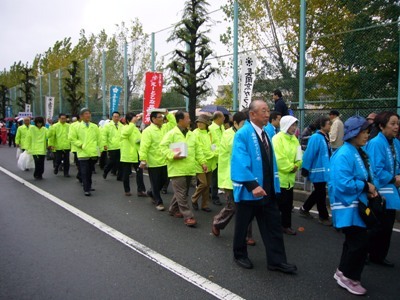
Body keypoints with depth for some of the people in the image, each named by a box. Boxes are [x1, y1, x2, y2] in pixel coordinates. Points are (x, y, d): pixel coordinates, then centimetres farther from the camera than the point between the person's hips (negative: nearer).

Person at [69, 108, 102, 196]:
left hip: (93, 153, 4)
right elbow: (71, 138, -2)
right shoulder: (76, 127, -1)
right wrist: (80, 144, -8)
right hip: (83, 153, -3)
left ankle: (88, 186, 30)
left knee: (90, 171, 15)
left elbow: (99, 138, 12)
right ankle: (86, 189, -2)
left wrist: (98, 147, 6)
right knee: (84, 172, -5)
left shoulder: (95, 126, 8)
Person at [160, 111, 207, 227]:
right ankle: (188, 216, 0)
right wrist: (172, 156, -23)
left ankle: (173, 209, 35)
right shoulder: (172, 133, -7)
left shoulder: (191, 134, 14)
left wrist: (203, 162, 10)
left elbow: (197, 150, 17)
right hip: (177, 169, -7)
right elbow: (163, 147, -10)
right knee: (181, 194, -5)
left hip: (189, 169, 7)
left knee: (182, 192, 16)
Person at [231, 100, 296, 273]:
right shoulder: (243, 134, -16)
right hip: (249, 190, -7)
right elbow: (240, 163, -24)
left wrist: (274, 185, 13)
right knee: (243, 225, 12)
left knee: (273, 225, 10)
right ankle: (239, 255, 32)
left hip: (267, 190, 7)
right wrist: (252, 185, -30)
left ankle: (276, 260, 22)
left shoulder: (266, 133, 9)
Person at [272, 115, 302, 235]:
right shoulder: (278, 138, -14)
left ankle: (286, 225, 25)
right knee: (279, 203, 0)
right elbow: (279, 159, -21)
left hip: (290, 177, 8)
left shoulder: (294, 139, 11)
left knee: (288, 203, 13)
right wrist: (291, 168, -12)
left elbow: (298, 155, 12)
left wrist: (296, 166, -6)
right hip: (279, 177, -8)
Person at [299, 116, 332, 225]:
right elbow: (309, 154, -20)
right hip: (318, 171, -9)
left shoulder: (325, 137, 8)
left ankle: (304, 209, 33)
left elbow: (328, 154, 14)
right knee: (321, 194, 4)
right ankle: (323, 217, 18)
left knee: (318, 192, 18)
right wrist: (305, 169, -19)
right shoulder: (316, 137, -19)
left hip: (324, 170, 9)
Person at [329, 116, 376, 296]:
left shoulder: (358, 153, 8)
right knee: (360, 242, -6)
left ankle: (343, 272, 34)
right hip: (348, 207, -10)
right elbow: (343, 184, -28)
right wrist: (366, 186, -16)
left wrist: (369, 189, 0)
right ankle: (348, 276, 14)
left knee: (355, 241, 18)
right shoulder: (344, 155, -21)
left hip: (357, 206, 10)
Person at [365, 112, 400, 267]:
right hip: (379, 192, -8)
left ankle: (379, 256, 32)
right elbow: (376, 170, -22)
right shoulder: (376, 143, -19)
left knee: (387, 225, 16)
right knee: (380, 227, 0)